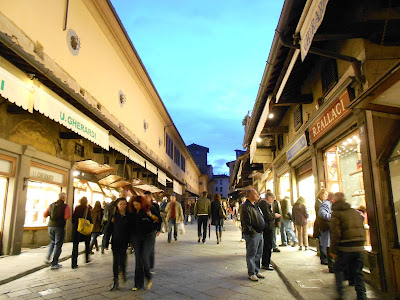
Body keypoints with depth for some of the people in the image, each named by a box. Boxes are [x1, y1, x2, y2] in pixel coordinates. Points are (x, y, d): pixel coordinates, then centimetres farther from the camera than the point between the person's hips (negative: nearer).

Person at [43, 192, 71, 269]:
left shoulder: (52, 205, 8)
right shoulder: (65, 206, -6)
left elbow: (45, 215, 10)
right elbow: (67, 216, -18)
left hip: (50, 226, 5)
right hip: (60, 227, -5)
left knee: (52, 242, 26)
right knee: (58, 245, 3)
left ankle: (48, 258, 17)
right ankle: (54, 264, 4)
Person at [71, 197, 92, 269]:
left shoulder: (76, 208, 2)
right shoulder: (87, 209, -7)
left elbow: (73, 218, 4)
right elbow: (89, 218, -9)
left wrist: (74, 226, 13)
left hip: (76, 228, 2)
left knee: (75, 245, 4)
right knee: (87, 244, 19)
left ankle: (74, 263, 0)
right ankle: (87, 258, 28)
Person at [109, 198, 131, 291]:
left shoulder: (128, 215, -2)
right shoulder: (114, 215, -1)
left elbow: (131, 229, 3)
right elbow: (109, 229, 0)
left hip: (124, 241, -1)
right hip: (115, 241, 1)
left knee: (121, 260, -3)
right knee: (115, 261, 4)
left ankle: (123, 271, 31)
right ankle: (115, 282, 14)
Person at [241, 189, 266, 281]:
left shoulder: (255, 205, 16)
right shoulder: (245, 206, -15)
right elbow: (245, 221, -20)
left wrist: (262, 229, 18)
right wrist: (252, 231, -21)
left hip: (259, 233, 10)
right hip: (252, 234, -10)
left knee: (258, 253, 16)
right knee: (251, 254, 0)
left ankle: (256, 271, 28)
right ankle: (251, 273, 9)